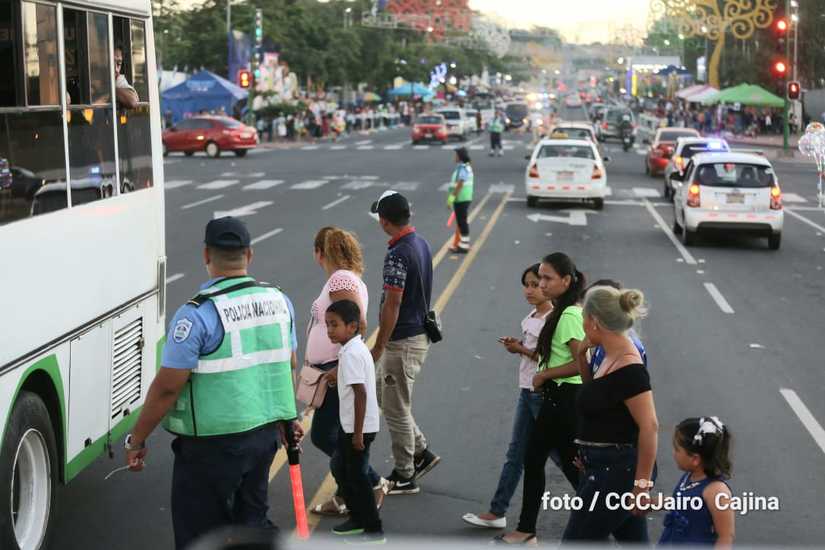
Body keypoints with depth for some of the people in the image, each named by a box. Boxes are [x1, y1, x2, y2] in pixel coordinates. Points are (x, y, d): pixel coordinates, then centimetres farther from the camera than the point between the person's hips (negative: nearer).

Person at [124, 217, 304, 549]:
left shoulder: (197, 314, -18)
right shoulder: (278, 301, 2)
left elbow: (167, 387, -17)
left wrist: (136, 439, -6)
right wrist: (285, 417, 29)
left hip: (213, 443, -6)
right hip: (266, 432, 6)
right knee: (252, 519, 22)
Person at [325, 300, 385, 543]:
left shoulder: (351, 354, -21)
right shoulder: (356, 348, 8)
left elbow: (360, 393, -25)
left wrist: (358, 432, -23)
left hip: (359, 427, -10)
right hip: (349, 425, 10)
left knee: (356, 475, 0)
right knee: (340, 468, 20)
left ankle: (374, 530, 10)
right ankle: (358, 517, 32)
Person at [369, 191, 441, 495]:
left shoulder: (398, 255, -23)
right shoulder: (421, 243, 6)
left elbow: (392, 305, -24)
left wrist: (378, 347, -16)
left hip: (403, 341, -10)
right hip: (419, 331, 10)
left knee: (395, 408, 3)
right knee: (384, 395, 22)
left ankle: (404, 477, 15)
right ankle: (422, 453, 26)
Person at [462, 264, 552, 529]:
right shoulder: (530, 318, 11)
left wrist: (521, 349, -16)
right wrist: (517, 345, 0)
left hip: (545, 394, -9)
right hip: (527, 391, 9)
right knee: (515, 454, 10)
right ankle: (497, 512, 14)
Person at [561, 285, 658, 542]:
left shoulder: (629, 369, -20)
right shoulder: (611, 358, 9)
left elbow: (649, 426, -24)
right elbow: (596, 396, 28)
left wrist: (642, 483, -24)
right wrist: (581, 355, 13)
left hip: (617, 472, -10)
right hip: (605, 467, 10)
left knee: (575, 540, -2)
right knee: (634, 541, 15)